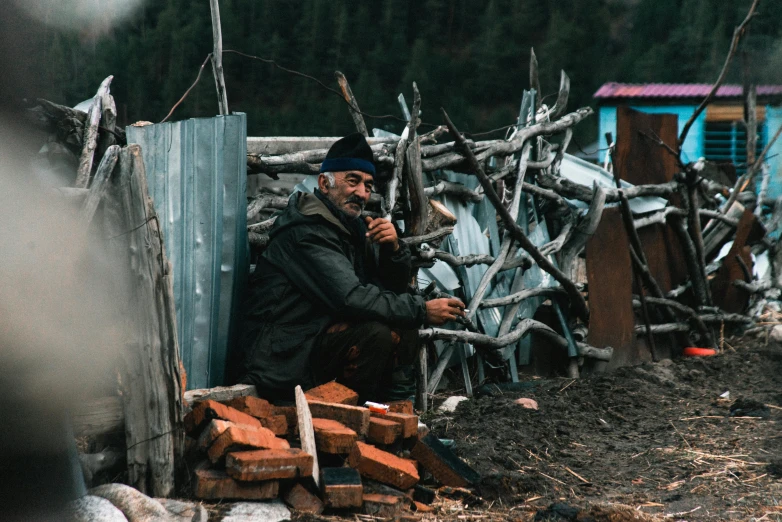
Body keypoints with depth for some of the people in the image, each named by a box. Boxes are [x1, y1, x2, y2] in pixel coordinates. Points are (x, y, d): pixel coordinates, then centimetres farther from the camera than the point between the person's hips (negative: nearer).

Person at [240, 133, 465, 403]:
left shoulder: (353, 226, 11)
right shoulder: (306, 232, -19)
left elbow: (396, 287, 12)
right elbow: (351, 298, -28)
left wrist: (394, 249, -9)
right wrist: (422, 310, -22)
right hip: (285, 357, -9)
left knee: (404, 330, -1)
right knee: (374, 334, -25)